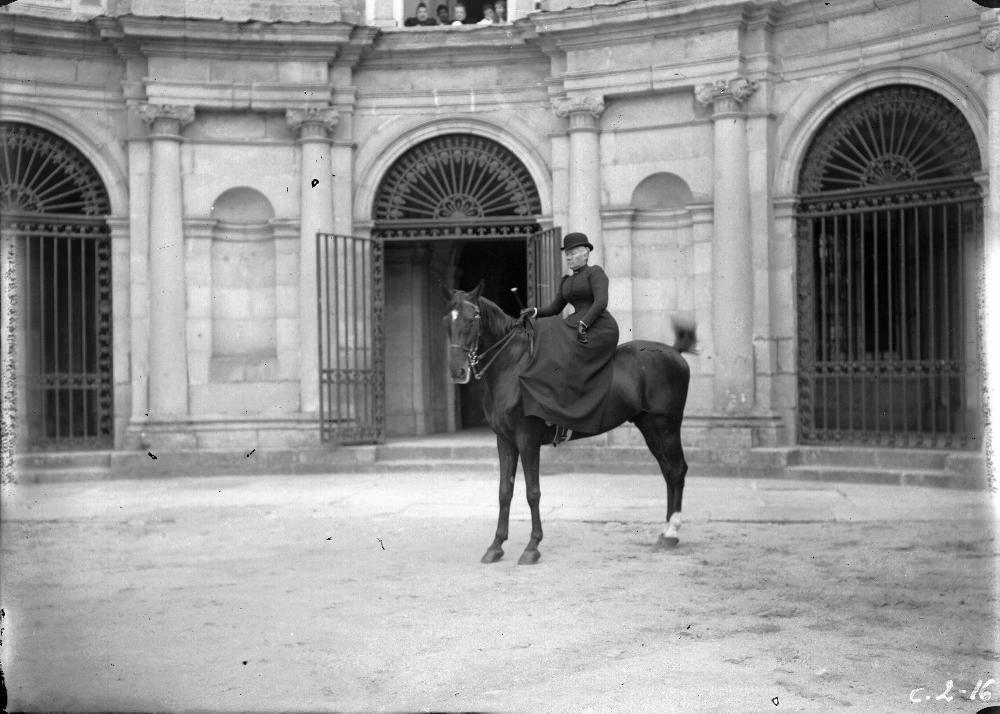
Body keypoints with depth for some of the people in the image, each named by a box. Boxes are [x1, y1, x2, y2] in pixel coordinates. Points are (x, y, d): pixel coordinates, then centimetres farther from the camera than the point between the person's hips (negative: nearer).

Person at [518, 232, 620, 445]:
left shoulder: (595, 272, -4)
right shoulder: (567, 281, 20)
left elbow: (601, 302, -16)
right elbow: (555, 308, 20)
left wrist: (583, 324, -26)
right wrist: (534, 311, 2)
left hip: (600, 329, -9)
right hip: (576, 326, 9)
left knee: (564, 360, -24)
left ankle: (566, 419, -25)